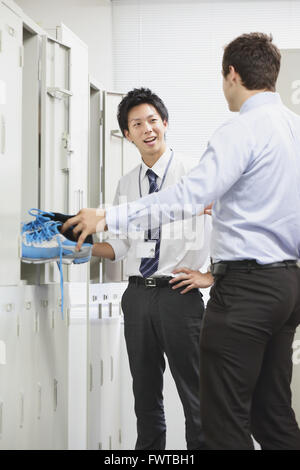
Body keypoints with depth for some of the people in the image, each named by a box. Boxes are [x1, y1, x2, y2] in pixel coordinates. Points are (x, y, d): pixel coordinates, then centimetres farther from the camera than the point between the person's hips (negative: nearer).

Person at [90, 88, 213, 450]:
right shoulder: (126, 185, 12)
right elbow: (121, 245, 15)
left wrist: (211, 275, -10)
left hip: (178, 294, -5)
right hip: (137, 294, 5)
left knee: (194, 395, -1)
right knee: (146, 393, 14)